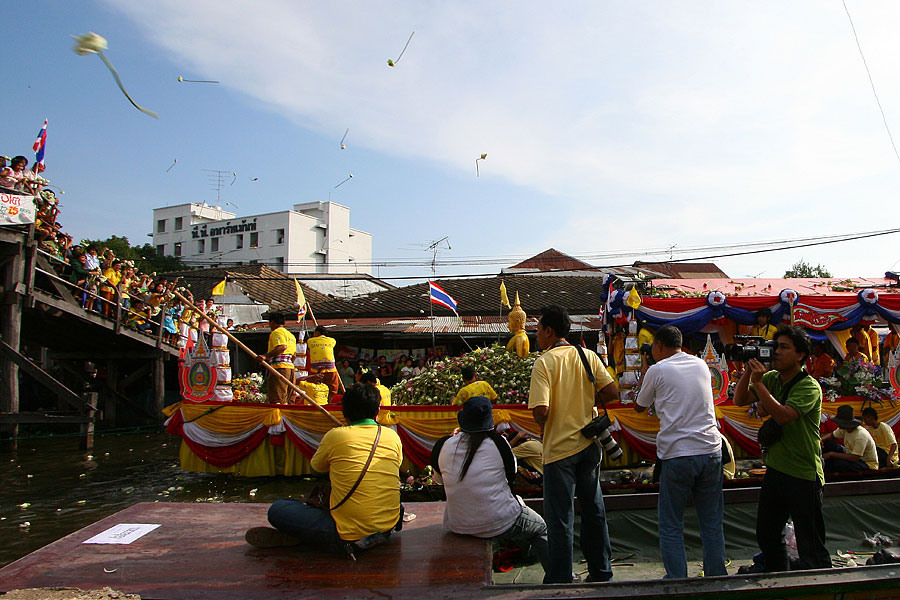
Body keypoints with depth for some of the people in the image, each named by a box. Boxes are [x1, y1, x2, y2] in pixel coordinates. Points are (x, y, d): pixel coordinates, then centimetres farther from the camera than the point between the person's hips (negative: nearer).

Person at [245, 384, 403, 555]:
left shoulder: (335, 436, -7)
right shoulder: (392, 436, 1)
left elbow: (317, 466, 13)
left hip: (349, 539, -5)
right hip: (388, 529, 5)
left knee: (277, 510, 4)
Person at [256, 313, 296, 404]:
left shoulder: (276, 332, -3)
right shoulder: (291, 335, 24)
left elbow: (282, 347, -22)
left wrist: (266, 356, -28)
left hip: (279, 366, -9)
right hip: (290, 367, 9)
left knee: (277, 400, -14)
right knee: (288, 400, 9)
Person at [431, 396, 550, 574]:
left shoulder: (443, 445, -7)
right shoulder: (498, 442, -14)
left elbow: (439, 478, 12)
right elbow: (511, 473, 4)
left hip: (458, 526, 4)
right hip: (499, 525, -4)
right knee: (541, 528, 24)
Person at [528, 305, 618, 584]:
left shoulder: (544, 362, -14)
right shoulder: (588, 356, 1)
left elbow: (541, 409, -23)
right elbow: (612, 392, -3)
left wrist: (542, 425, -2)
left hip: (559, 448, -5)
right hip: (588, 445, 5)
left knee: (559, 516, 6)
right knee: (594, 510, 18)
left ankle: (561, 578, 15)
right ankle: (601, 572, 29)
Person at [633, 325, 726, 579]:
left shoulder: (657, 370, -2)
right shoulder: (701, 365, 11)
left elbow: (639, 407, 11)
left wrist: (643, 377, 24)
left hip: (677, 455, -4)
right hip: (711, 450, 5)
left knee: (671, 527, 6)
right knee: (712, 524, 14)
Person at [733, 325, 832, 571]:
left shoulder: (809, 386, -15)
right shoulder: (771, 378, 6)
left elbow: (783, 415, -27)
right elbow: (739, 400, 1)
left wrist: (758, 383, -26)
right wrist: (748, 370, -10)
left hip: (803, 475, -7)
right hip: (775, 470, 8)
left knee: (810, 546, 2)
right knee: (767, 535, 18)